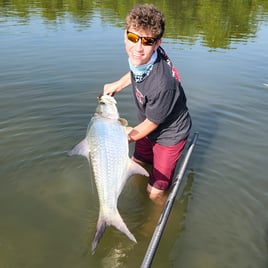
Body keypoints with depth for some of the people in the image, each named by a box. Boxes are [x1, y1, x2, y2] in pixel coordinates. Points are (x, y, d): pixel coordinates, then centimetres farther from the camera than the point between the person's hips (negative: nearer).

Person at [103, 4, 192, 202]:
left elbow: (151, 123, -24)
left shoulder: (162, 84, -42)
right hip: (149, 126, 8)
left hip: (169, 134, -7)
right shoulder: (142, 55, -21)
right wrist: (118, 85, 2)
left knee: (155, 192, 4)